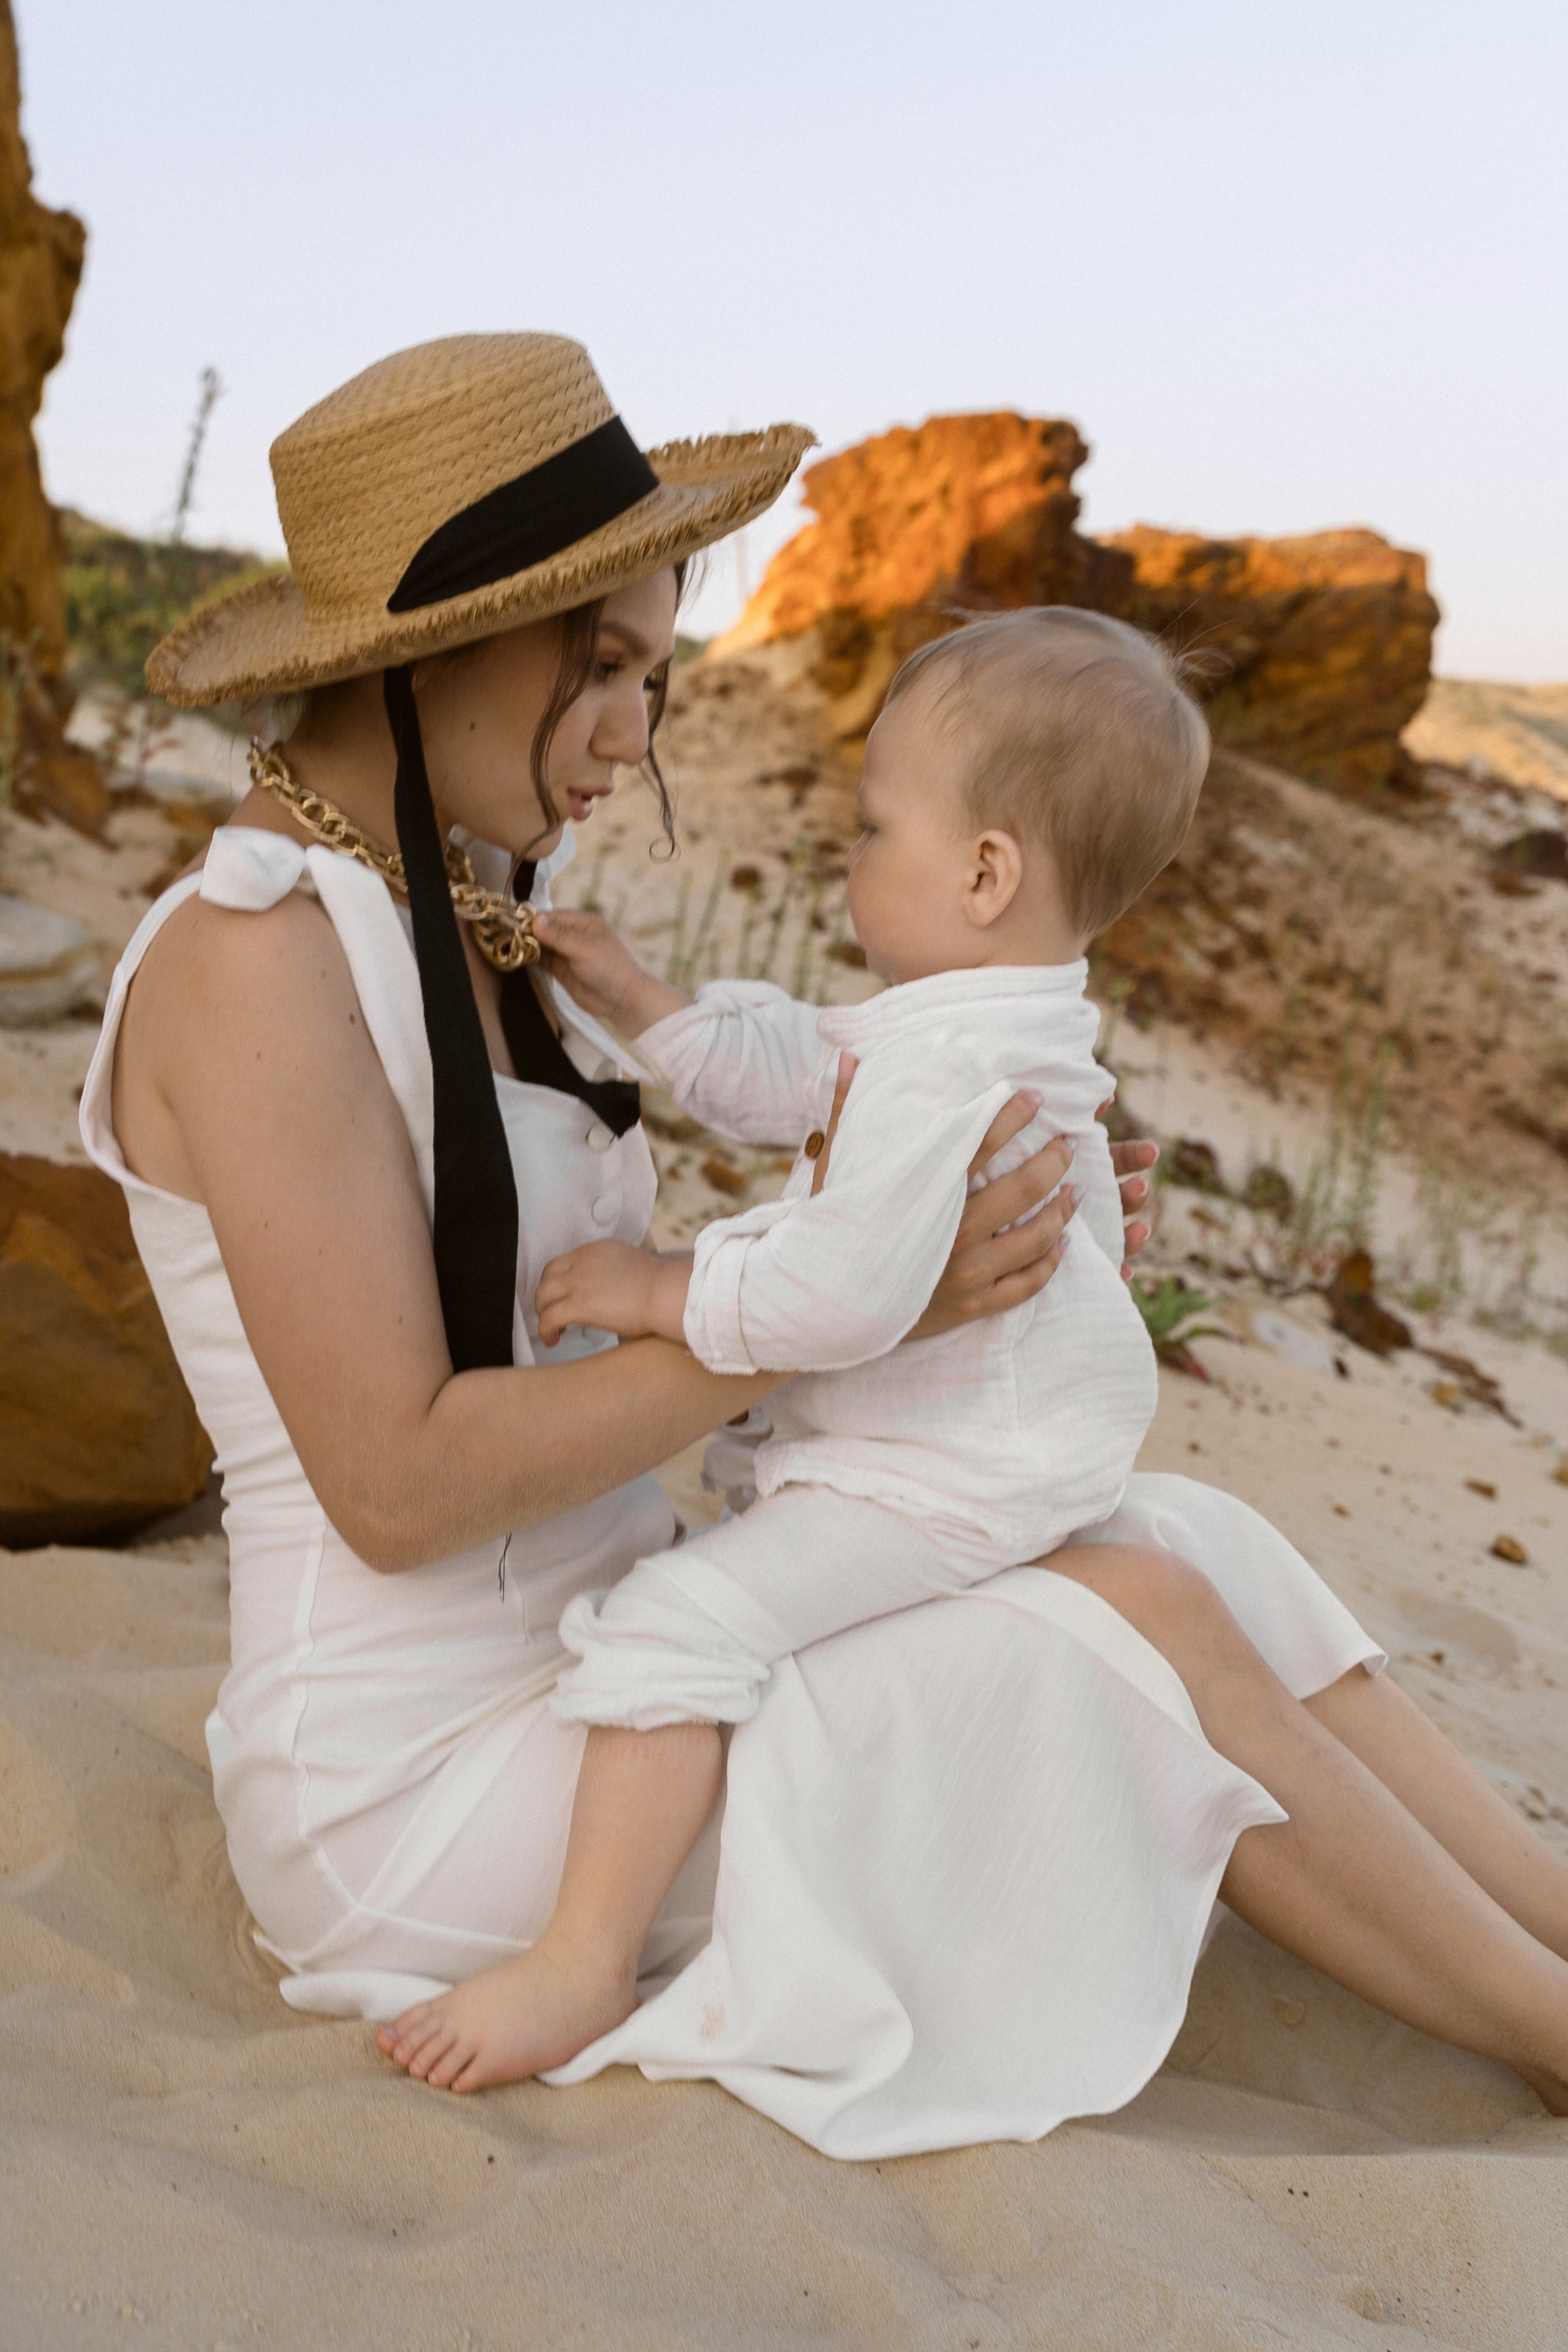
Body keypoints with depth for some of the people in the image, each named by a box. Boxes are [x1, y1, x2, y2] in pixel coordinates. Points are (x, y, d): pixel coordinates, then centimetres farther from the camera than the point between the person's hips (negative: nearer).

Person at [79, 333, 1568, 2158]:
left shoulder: (454, 919, 8)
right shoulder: (255, 953, -20)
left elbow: (576, 1314, 9)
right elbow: (394, 1482, -23)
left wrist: (948, 1239, -3)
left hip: (590, 1646, 8)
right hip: (417, 1782, -8)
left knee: (1185, 1542, -3)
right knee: (1141, 1634, -14)